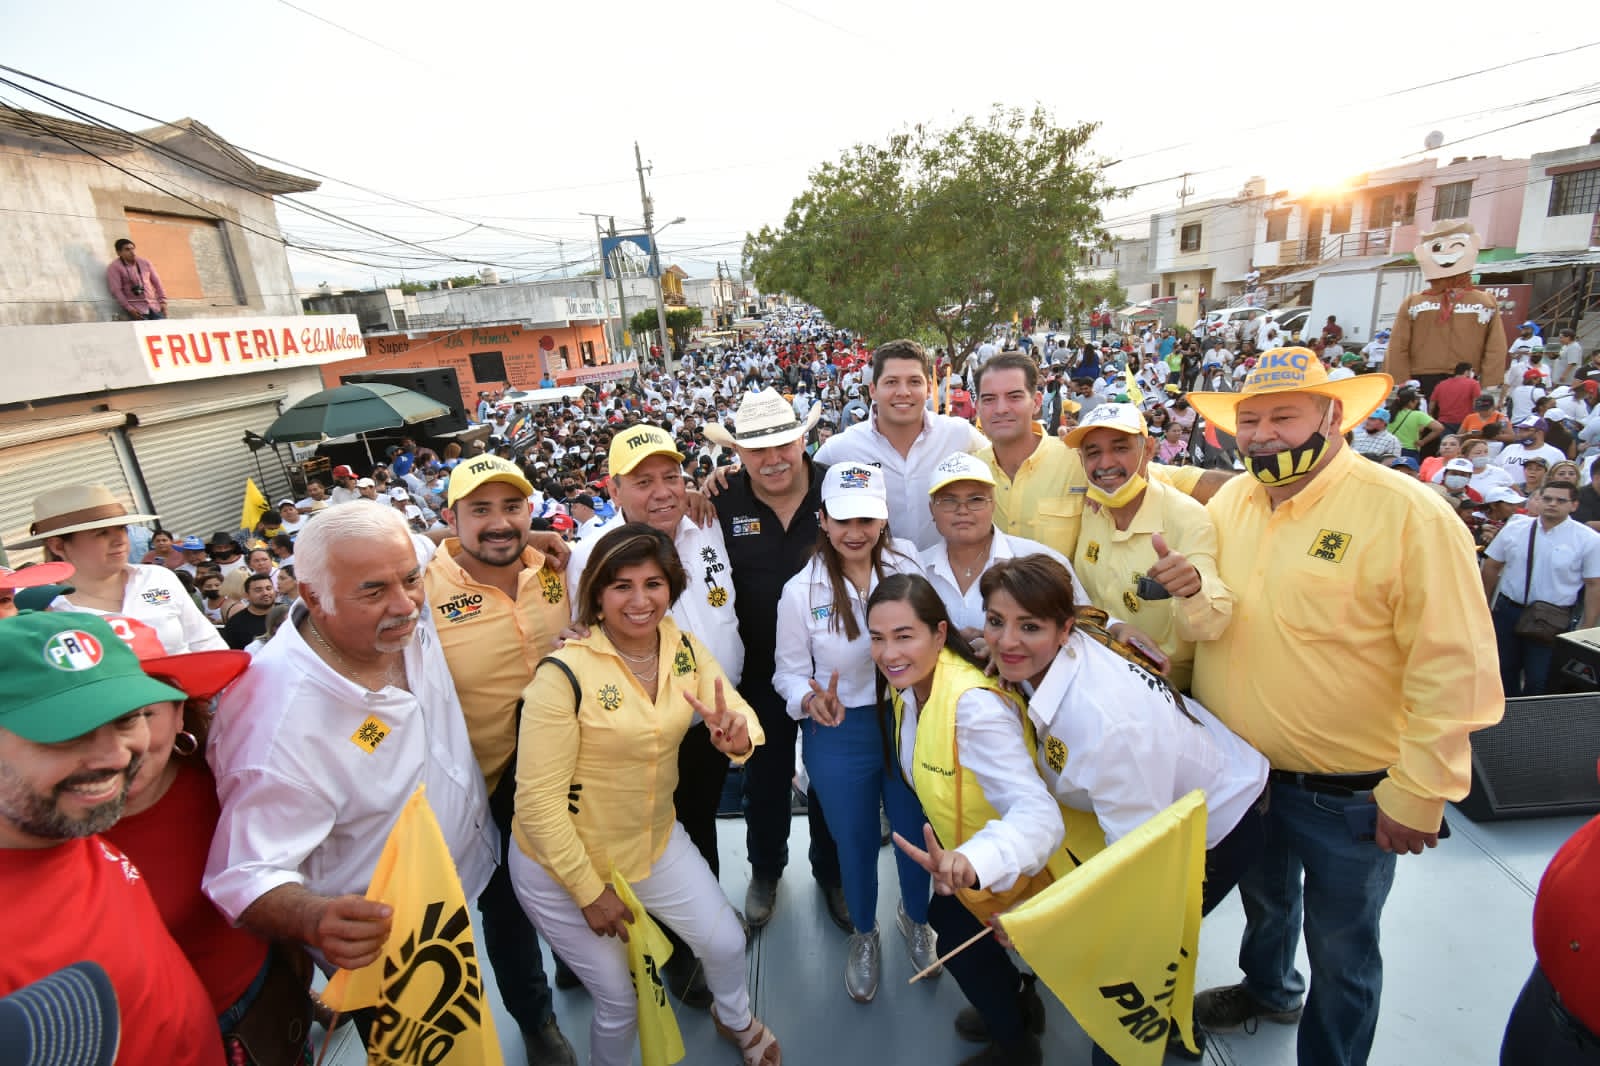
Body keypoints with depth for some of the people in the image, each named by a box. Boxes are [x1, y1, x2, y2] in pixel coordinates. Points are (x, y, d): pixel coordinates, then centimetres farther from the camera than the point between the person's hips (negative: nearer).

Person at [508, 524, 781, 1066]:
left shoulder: (686, 650, -8)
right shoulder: (564, 673, -26)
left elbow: (739, 711, -10)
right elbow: (538, 800, -21)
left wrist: (739, 735, -34)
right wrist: (590, 891, -15)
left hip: (657, 842, 5)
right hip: (562, 862, -4)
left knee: (726, 943, 15)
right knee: (620, 1001, 11)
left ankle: (736, 1020, 50)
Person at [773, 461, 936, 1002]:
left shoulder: (908, 563, -10)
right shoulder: (800, 591, -12)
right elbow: (788, 672, -3)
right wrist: (812, 700, -23)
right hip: (839, 735, -1)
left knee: (916, 832, 20)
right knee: (855, 843, 19)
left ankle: (915, 917, 54)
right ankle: (863, 934, 51)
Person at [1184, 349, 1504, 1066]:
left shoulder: (1410, 514, -20)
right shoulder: (1230, 502, -2)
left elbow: (1452, 669, -19)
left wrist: (1419, 793, -17)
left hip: (1348, 792, -5)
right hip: (1240, 768, 5)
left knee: (1340, 947, 16)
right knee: (1263, 897, 30)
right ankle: (1267, 988, 58)